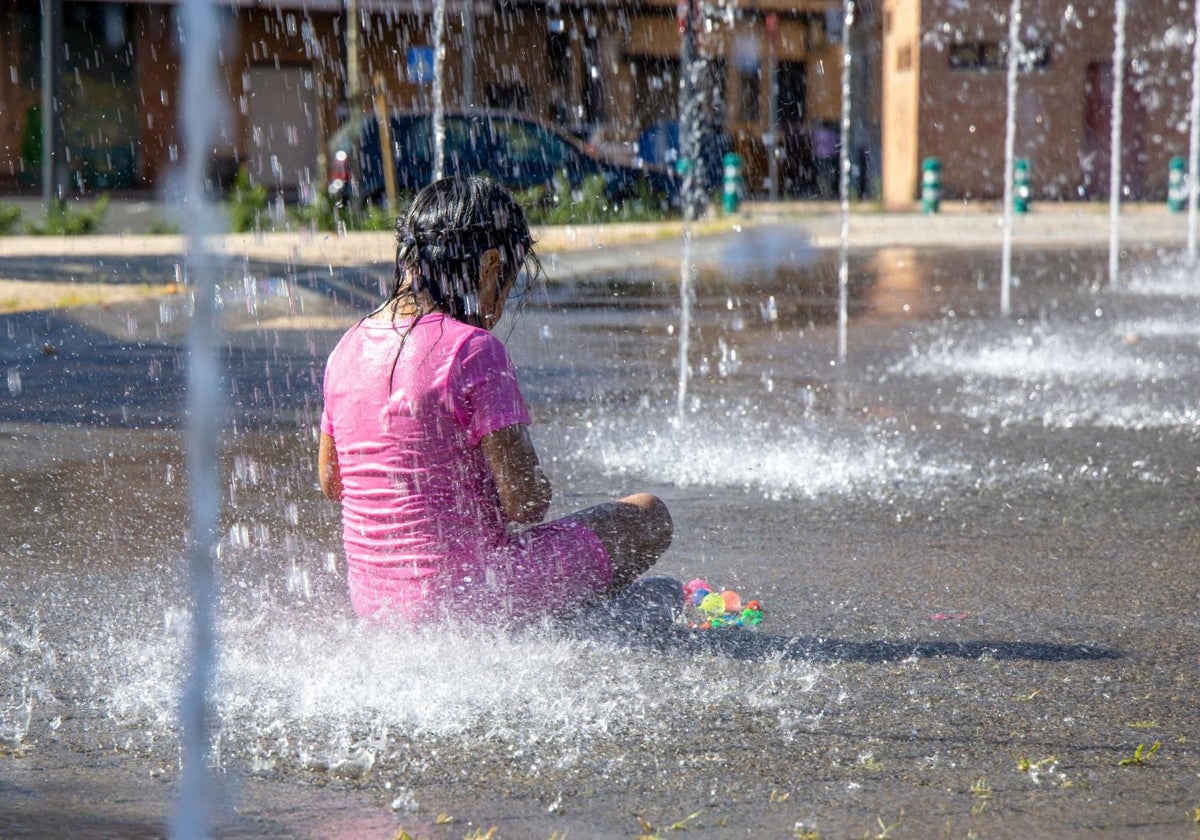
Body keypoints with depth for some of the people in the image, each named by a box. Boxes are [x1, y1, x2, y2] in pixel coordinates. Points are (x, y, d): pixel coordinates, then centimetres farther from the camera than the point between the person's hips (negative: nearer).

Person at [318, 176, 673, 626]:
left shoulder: (349, 347, 4)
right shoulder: (474, 349, -18)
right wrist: (539, 489, 3)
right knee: (648, 516, 7)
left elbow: (330, 481, 15)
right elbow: (525, 501, -19)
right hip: (462, 594, -8)